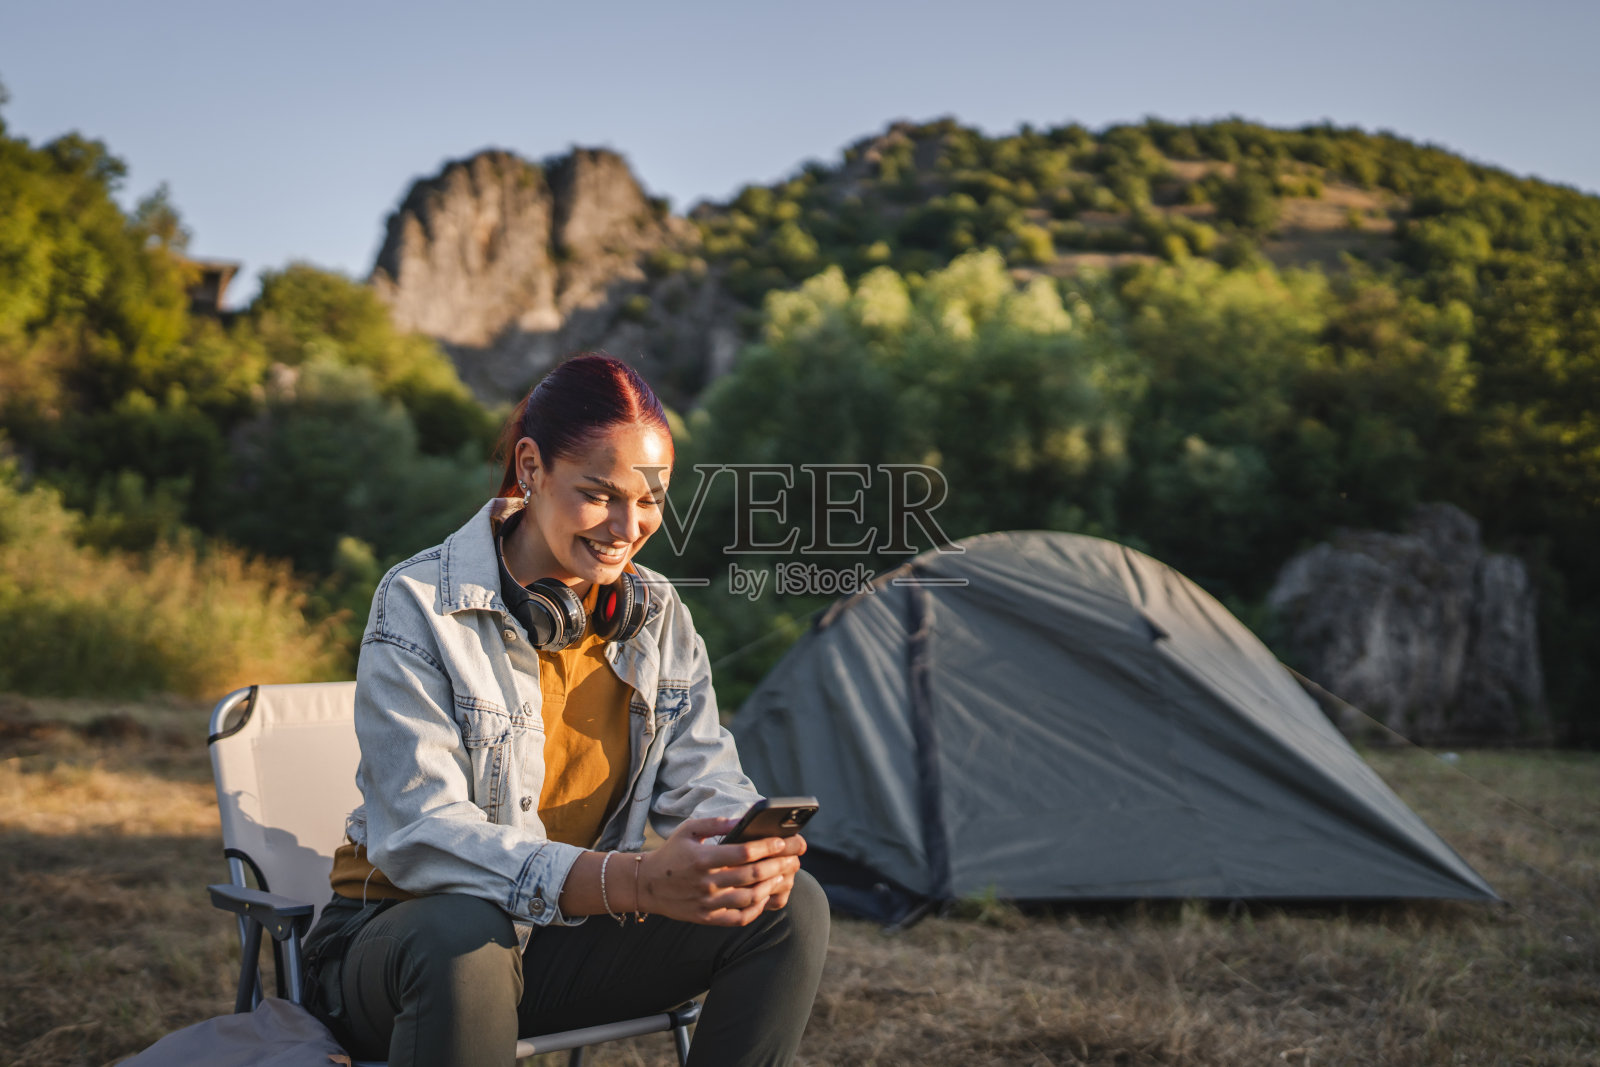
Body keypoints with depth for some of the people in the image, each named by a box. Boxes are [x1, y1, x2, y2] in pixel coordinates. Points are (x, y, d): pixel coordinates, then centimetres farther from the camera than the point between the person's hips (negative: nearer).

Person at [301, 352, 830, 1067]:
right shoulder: (421, 606, -17)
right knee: (465, 939, -40)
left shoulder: (657, 613, 2)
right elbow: (419, 835, -26)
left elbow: (703, 780, 1)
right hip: (408, 925, -5)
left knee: (791, 907, -14)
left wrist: (756, 849, -27)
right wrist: (637, 881, -41)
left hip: (575, 939, 5)